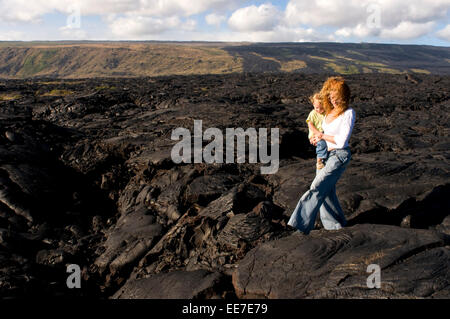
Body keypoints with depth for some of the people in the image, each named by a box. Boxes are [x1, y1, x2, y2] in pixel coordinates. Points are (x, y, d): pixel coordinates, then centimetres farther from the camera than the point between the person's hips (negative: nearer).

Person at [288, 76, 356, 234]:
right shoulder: (330, 110, 10)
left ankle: (302, 223, -14)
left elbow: (342, 140, -17)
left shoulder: (348, 113, -12)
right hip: (327, 154, 8)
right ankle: (336, 224, 25)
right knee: (327, 191, 10)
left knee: (318, 187, -14)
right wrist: (318, 137, 8)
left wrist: (323, 136, -7)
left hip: (340, 155, -8)